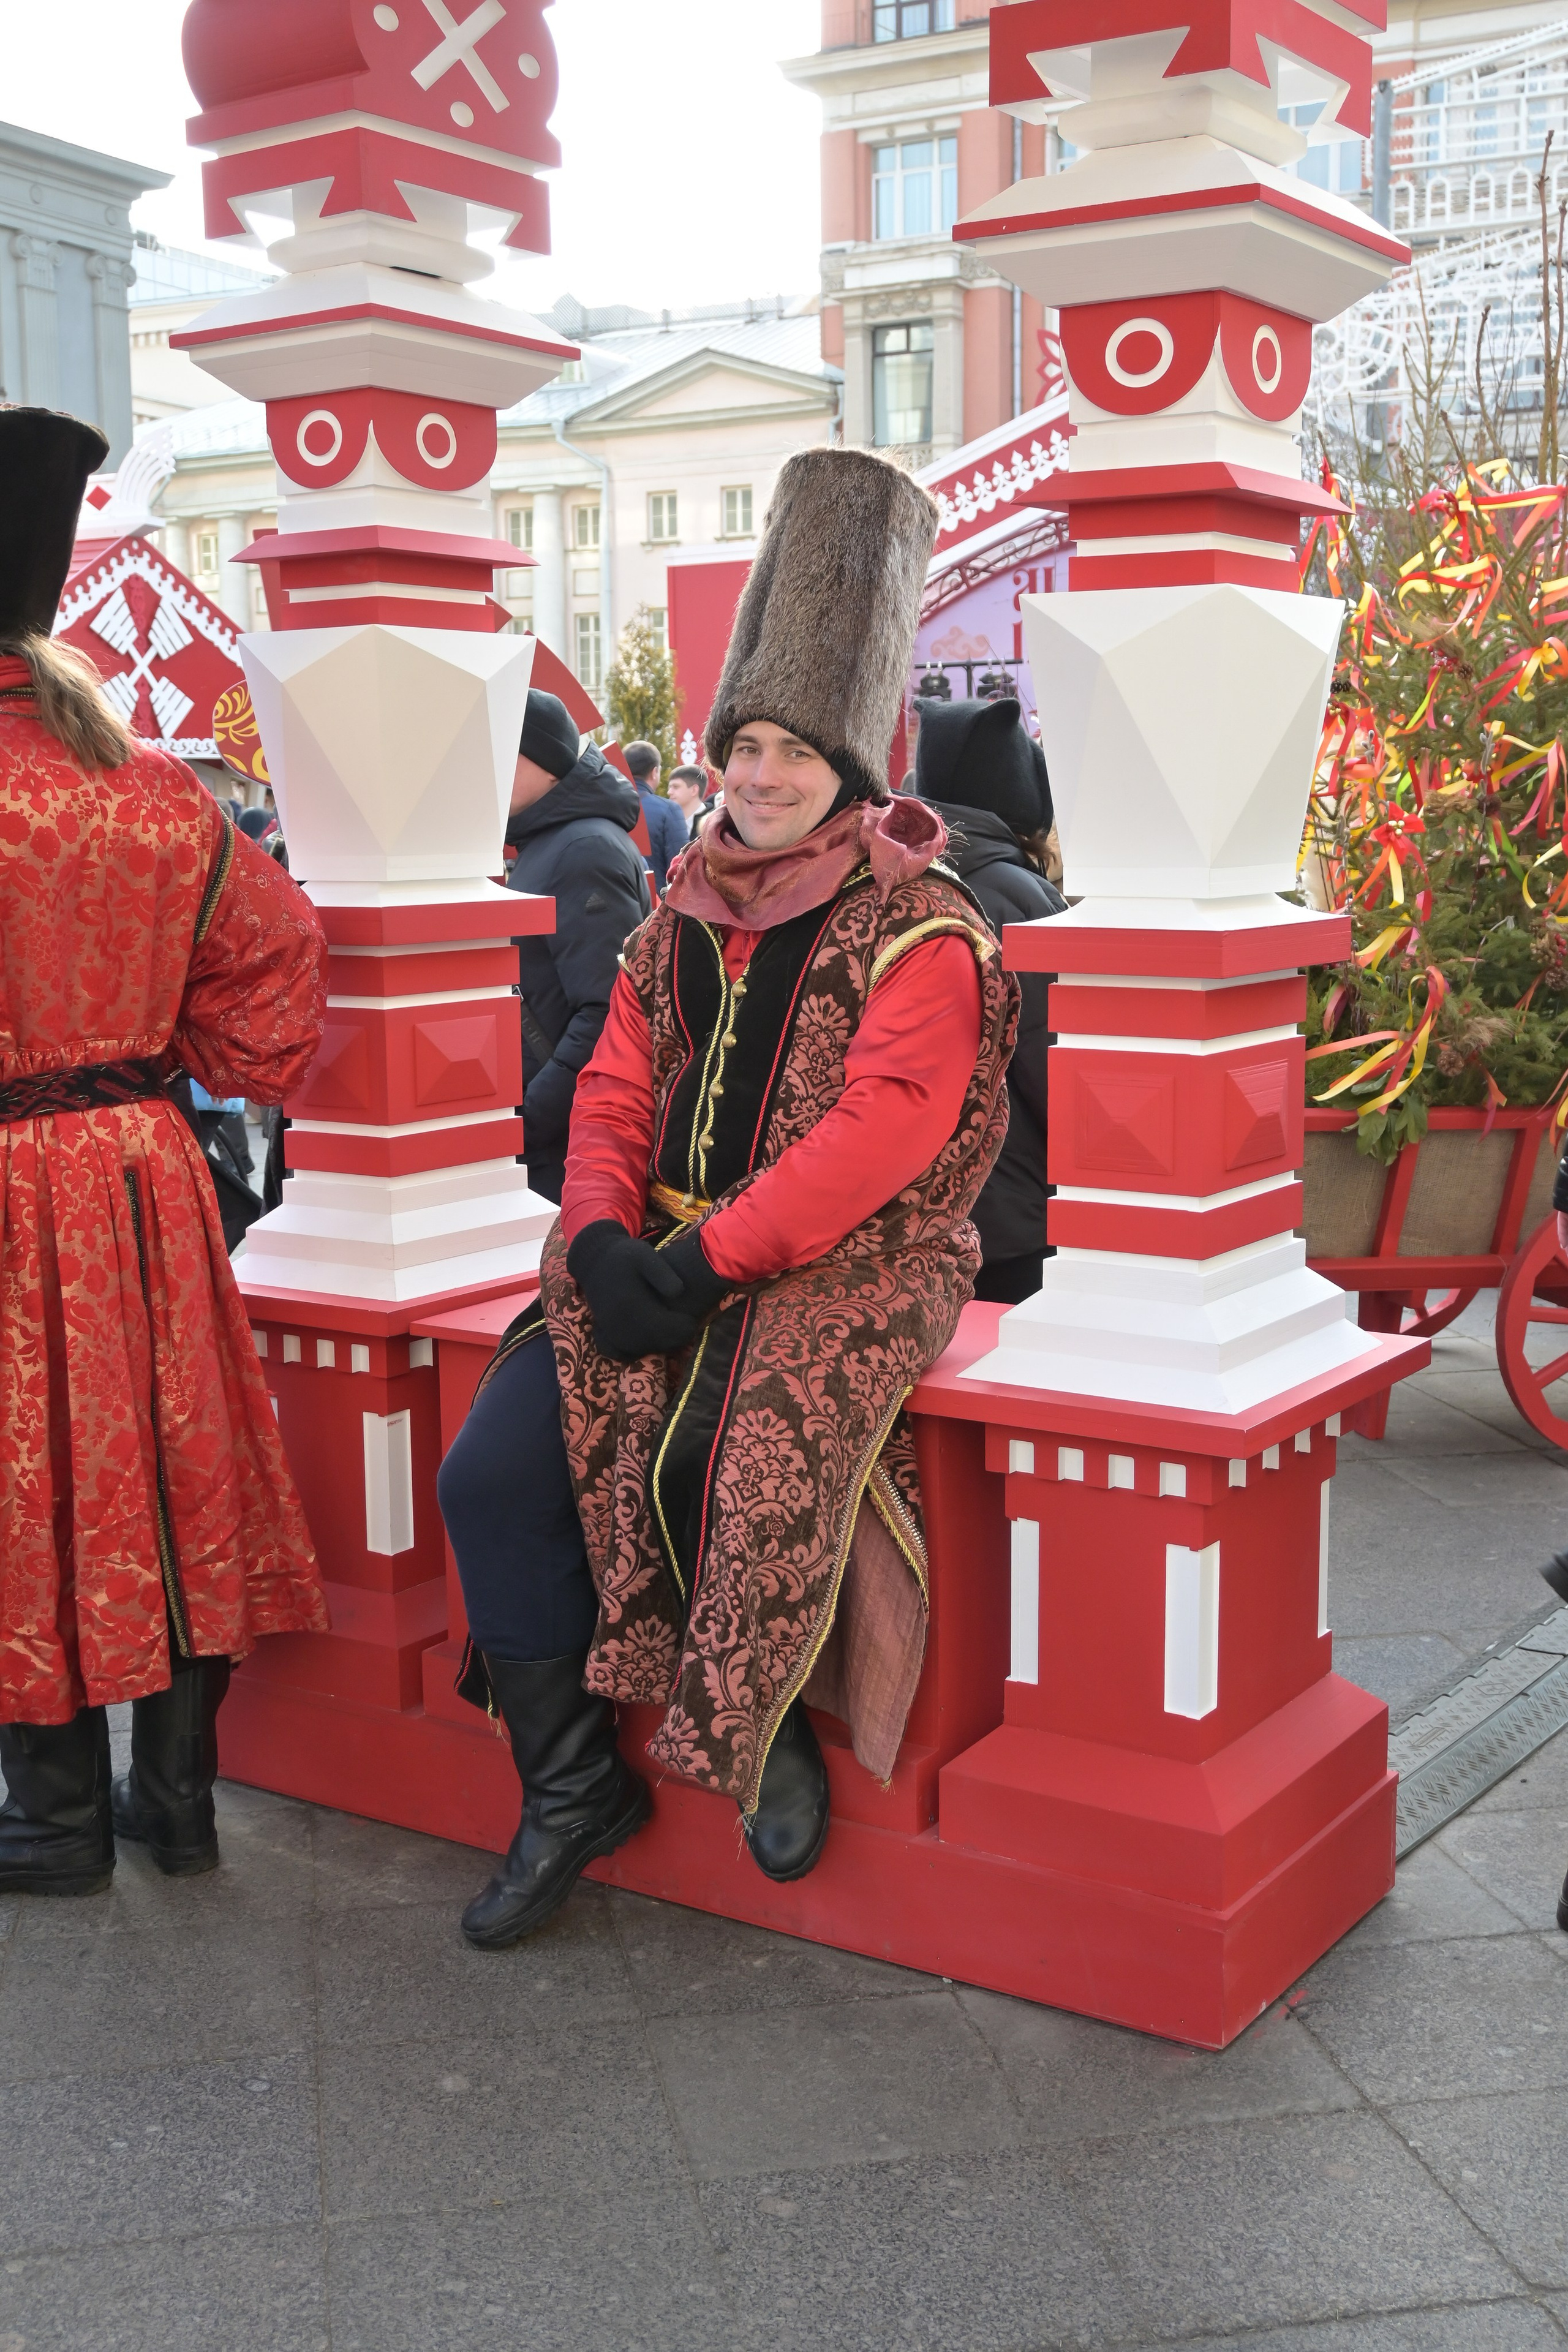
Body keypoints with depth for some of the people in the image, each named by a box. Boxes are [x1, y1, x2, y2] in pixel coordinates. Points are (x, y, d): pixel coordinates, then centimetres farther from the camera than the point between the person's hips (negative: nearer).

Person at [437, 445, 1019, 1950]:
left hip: (839, 1270, -6)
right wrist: (603, 1235, -8)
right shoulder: (683, 917, 15)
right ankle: (572, 1783, 3)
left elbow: (877, 1135, -16)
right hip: (660, 1258, 6)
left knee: (732, 1460, -32)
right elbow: (614, 1095, 12)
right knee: (493, 1473, -12)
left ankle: (772, 1723, -1)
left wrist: (711, 1263, -20)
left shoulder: (920, 929, -5)